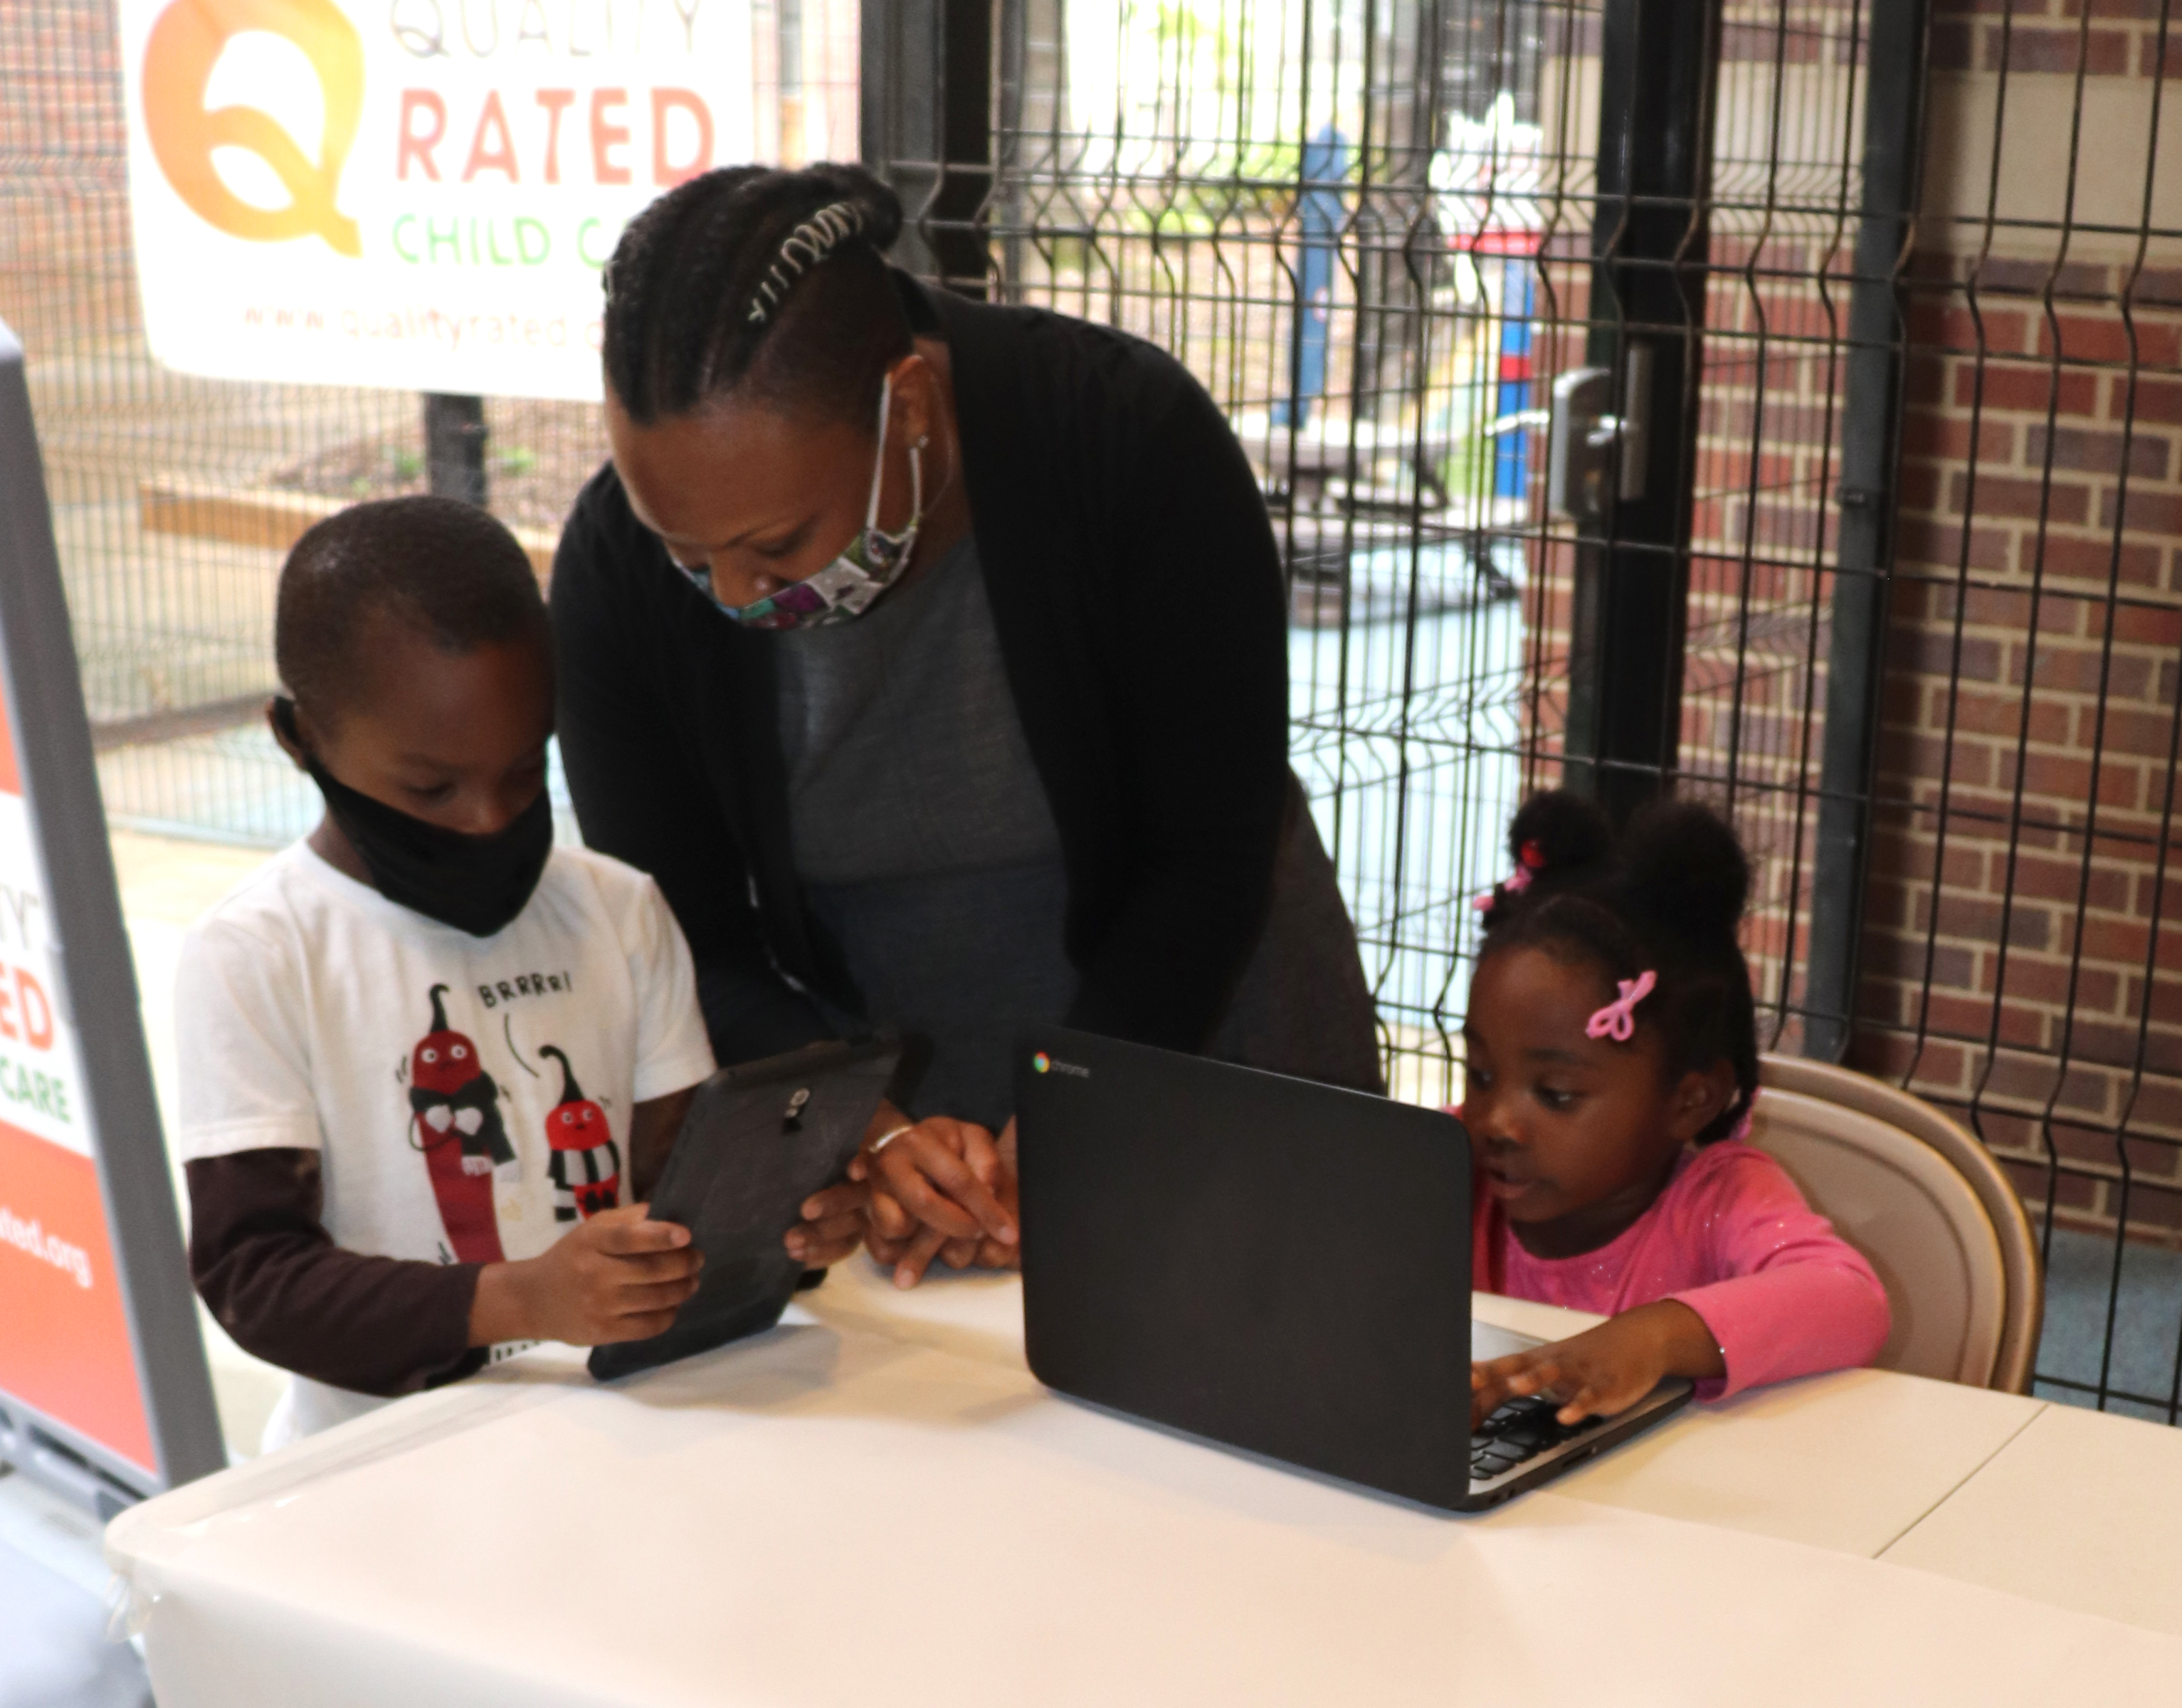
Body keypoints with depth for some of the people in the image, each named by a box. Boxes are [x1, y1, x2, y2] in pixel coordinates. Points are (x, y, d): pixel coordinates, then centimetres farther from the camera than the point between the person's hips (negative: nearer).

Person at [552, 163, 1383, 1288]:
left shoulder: (1130, 437, -21)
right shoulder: (617, 560, -15)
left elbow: (1211, 861, -15)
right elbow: (683, 945, -9)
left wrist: (1046, 1150, -23)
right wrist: (871, 1136, -25)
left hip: (1189, 1032, -2)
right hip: (865, 1088, 2)